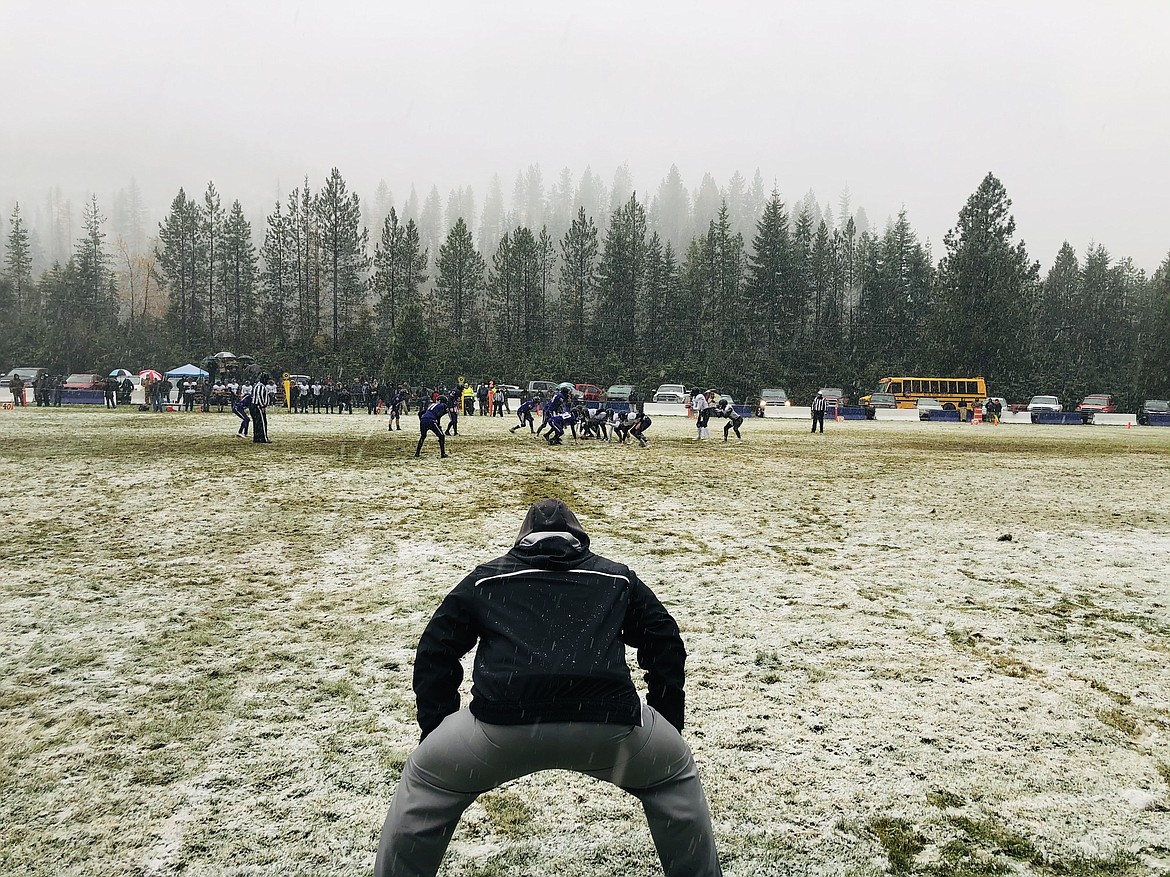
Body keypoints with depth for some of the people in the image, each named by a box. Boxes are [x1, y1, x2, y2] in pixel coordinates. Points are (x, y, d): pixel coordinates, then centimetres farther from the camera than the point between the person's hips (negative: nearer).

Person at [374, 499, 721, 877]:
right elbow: (666, 647, 27)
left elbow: (435, 651, 25)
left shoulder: (486, 577, 26)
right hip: (608, 724, 1)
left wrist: (436, 731, 34)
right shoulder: (617, 577, 27)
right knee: (675, 776, 31)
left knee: (424, 783, 28)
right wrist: (668, 730, 36)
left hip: (504, 724, 0)